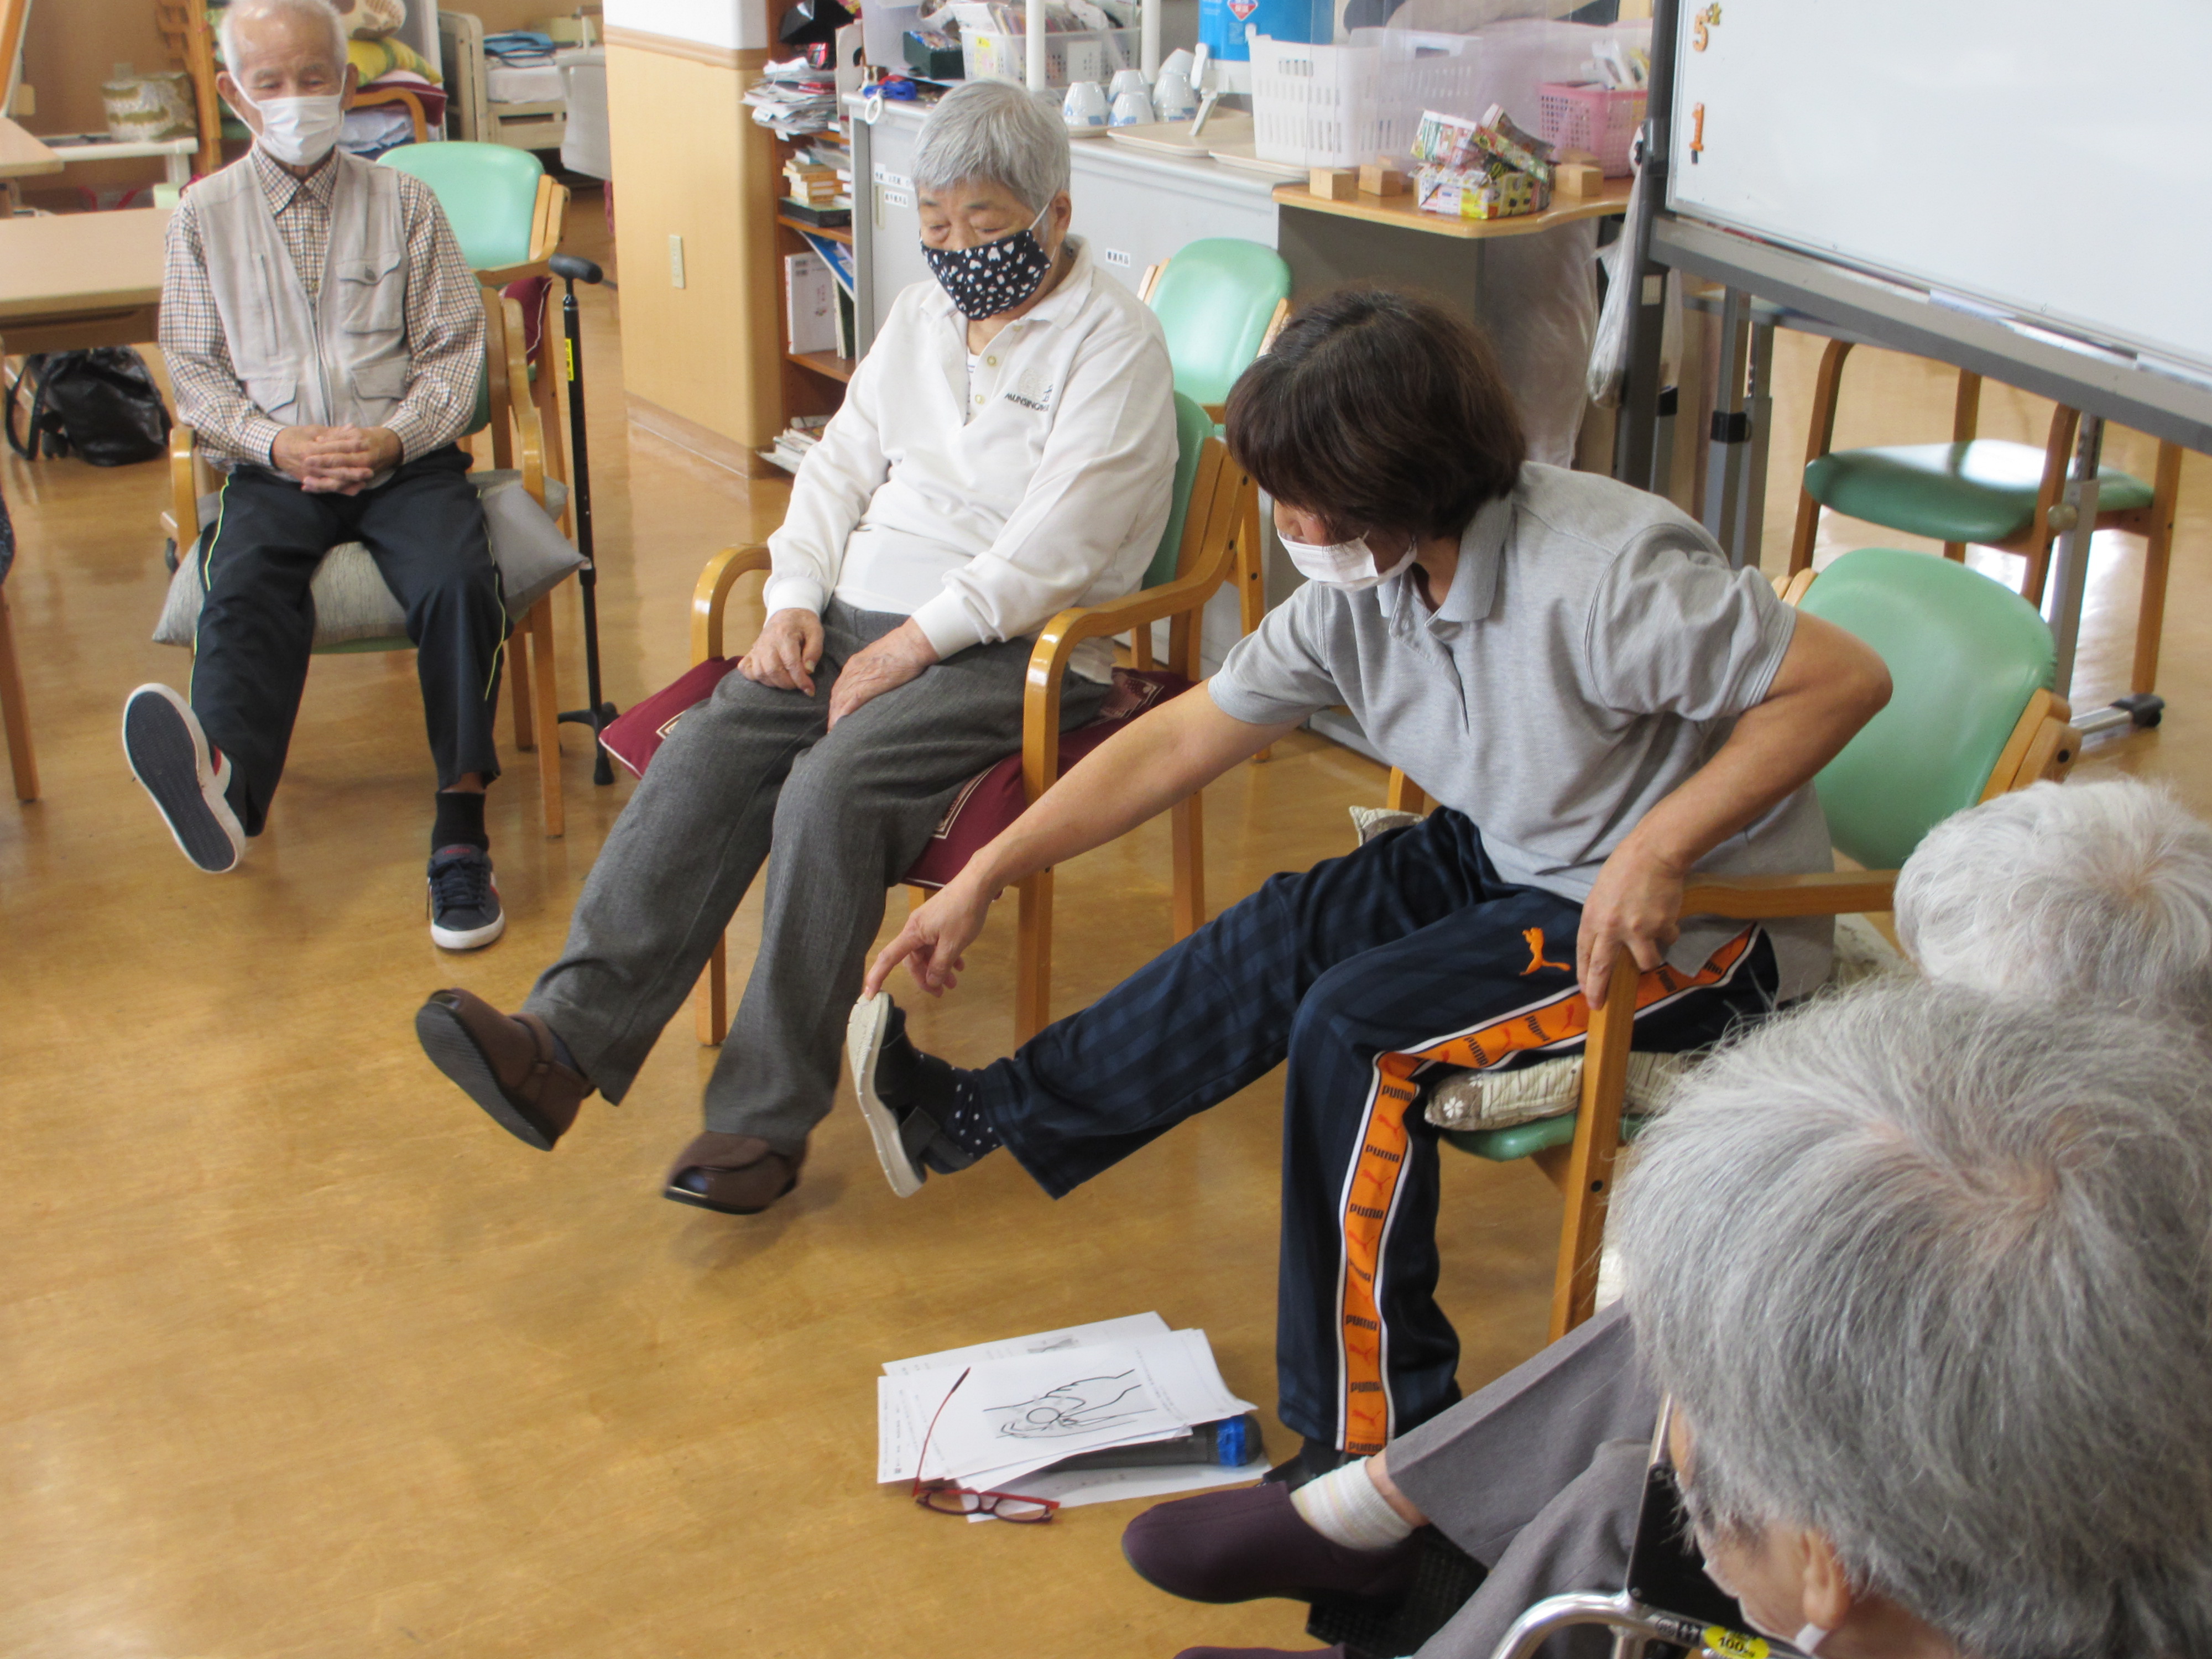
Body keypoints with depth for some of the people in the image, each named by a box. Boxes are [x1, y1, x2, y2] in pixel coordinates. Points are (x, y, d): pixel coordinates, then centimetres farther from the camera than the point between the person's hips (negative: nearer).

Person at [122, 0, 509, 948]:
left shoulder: (403, 205, 10)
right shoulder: (204, 218, 12)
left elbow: (454, 350, 7)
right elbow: (194, 371, 10)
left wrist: (397, 438, -11)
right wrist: (273, 442, -9)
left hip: (406, 462, 0)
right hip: (275, 469, 0)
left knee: (458, 582, -31)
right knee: (242, 593, -31)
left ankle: (460, 828, -33)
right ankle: (226, 782, -60)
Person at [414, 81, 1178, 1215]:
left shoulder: (1112, 342, -4)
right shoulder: (922, 314, 20)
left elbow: (1055, 545, -14)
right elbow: (840, 467, 19)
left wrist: (917, 644, -18)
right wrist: (795, 600, 2)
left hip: (1015, 652, -6)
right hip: (859, 615, 7)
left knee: (831, 791, -31)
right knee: (704, 753, -20)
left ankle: (765, 1119, -24)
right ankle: (565, 1044, -29)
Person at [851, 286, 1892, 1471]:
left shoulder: (1605, 574, -29)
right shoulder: (1362, 587, -4)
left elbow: (1844, 677, -25)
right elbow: (1186, 736, 2)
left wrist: (1658, 847, -31)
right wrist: (985, 878, 3)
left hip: (1702, 924, -8)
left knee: (1357, 1024, -21)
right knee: (1290, 934, -3)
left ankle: (1372, 1451, -9)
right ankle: (984, 1116, 13)